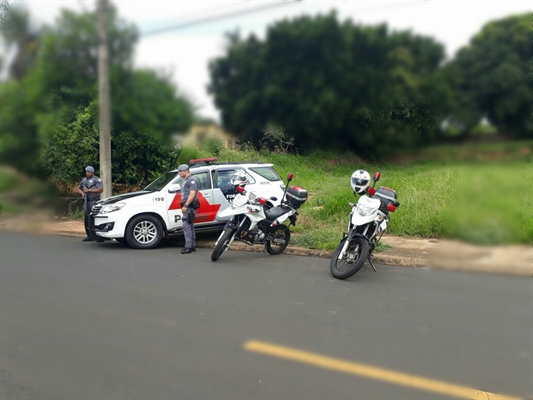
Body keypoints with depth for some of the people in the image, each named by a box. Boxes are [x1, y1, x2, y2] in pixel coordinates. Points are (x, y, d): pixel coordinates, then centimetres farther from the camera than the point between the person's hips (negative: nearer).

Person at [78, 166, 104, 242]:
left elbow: (101, 189, -14)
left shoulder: (97, 180, -3)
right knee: (86, 218, 7)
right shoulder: (84, 180, 18)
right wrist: (82, 192, 2)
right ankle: (89, 236, 14)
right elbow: (79, 189, 26)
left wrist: (89, 190, -16)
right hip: (86, 201, 7)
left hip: (94, 201, -7)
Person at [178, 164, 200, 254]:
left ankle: (188, 246, -15)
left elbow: (192, 194, -21)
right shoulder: (187, 181, 20)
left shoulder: (192, 180, -12)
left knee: (186, 226, -15)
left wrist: (185, 205, -24)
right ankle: (192, 246, 19)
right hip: (188, 207, 11)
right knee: (190, 226, 13)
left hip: (190, 206, -11)